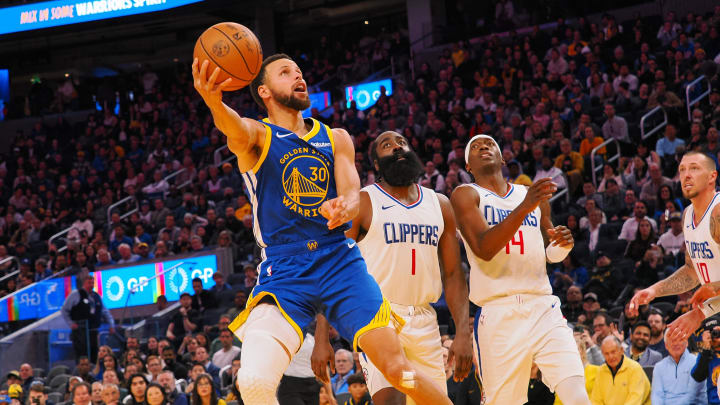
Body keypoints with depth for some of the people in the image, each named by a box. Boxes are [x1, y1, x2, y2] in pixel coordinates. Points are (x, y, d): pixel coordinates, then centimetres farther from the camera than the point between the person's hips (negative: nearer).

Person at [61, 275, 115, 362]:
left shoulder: (97, 296, 16)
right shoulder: (75, 295, 0)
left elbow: (105, 312, 25)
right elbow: (64, 310, 3)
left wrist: (111, 325, 13)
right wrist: (71, 323, -5)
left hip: (93, 331, 6)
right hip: (80, 331, -6)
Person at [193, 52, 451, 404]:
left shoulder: (336, 138, 14)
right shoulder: (257, 135, 2)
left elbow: (353, 196, 0)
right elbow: (237, 129, -23)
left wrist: (343, 208, -28)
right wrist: (215, 103, -50)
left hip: (341, 260, 3)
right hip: (283, 272, -3)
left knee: (398, 370, -6)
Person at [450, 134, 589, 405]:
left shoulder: (533, 195, 18)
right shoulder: (466, 195, 3)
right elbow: (483, 248, -13)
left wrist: (563, 245, 5)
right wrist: (524, 207, -23)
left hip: (543, 308, 3)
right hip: (497, 314, -3)